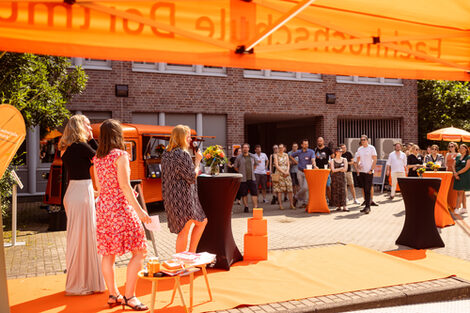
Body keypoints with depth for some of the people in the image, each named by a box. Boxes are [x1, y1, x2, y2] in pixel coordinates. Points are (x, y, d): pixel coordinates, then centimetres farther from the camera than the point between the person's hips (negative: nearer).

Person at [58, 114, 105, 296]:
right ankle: (83, 283, 9)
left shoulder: (66, 149, 12)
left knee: (75, 237, 17)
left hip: (72, 192, 9)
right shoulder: (81, 146, -14)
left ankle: (75, 281, 29)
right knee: (84, 237, -1)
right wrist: (91, 139, -1)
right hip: (82, 193, -9)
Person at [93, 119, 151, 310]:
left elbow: (98, 186, 15)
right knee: (139, 252, 1)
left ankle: (113, 295, 21)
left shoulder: (97, 158, 10)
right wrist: (138, 209, -16)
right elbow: (124, 185, -17)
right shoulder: (120, 155, -12)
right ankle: (129, 296, 1)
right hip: (120, 207, -8)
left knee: (108, 253, 12)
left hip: (102, 206, 8)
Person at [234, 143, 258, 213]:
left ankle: (255, 207, 1)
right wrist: (241, 172, 4)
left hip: (252, 178, 2)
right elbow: (236, 167, 7)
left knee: (254, 193, -3)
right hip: (243, 179, -2)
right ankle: (246, 207, 16)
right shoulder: (239, 157, -2)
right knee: (244, 194, 4)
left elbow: (255, 165, 24)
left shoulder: (252, 157, 8)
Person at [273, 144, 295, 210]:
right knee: (279, 189, -5)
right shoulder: (276, 155, 2)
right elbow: (276, 165, -6)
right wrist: (283, 172, -13)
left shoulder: (286, 155, 13)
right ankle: (280, 204, 0)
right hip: (279, 173, -3)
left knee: (290, 189, -2)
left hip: (287, 173, 3)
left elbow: (288, 164, 8)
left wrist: (287, 171, -10)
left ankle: (291, 204, 0)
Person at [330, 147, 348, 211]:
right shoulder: (332, 160, 5)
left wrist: (337, 169, -4)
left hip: (342, 177, 1)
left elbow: (345, 169, -2)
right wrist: (341, 168, -4)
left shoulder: (344, 159, 9)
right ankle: (338, 206, 4)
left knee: (343, 191, -7)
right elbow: (333, 170, -6)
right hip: (335, 177, -1)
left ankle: (344, 206, -9)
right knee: (336, 191, -3)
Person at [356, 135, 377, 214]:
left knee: (368, 190, -9)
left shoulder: (371, 148, -3)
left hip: (369, 172, -5)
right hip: (361, 171, 5)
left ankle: (368, 206, -7)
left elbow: (375, 160, -6)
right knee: (364, 189, 9)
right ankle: (367, 206, 15)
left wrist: (371, 170, -12)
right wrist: (358, 164, -5)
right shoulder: (359, 149, 13)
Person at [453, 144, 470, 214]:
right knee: (462, 193, 10)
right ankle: (464, 208, 16)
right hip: (458, 177, 6)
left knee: (460, 193, -8)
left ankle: (457, 209, -8)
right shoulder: (457, 157, 13)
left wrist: (457, 173, -13)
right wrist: (455, 173, -9)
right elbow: (454, 166, 9)